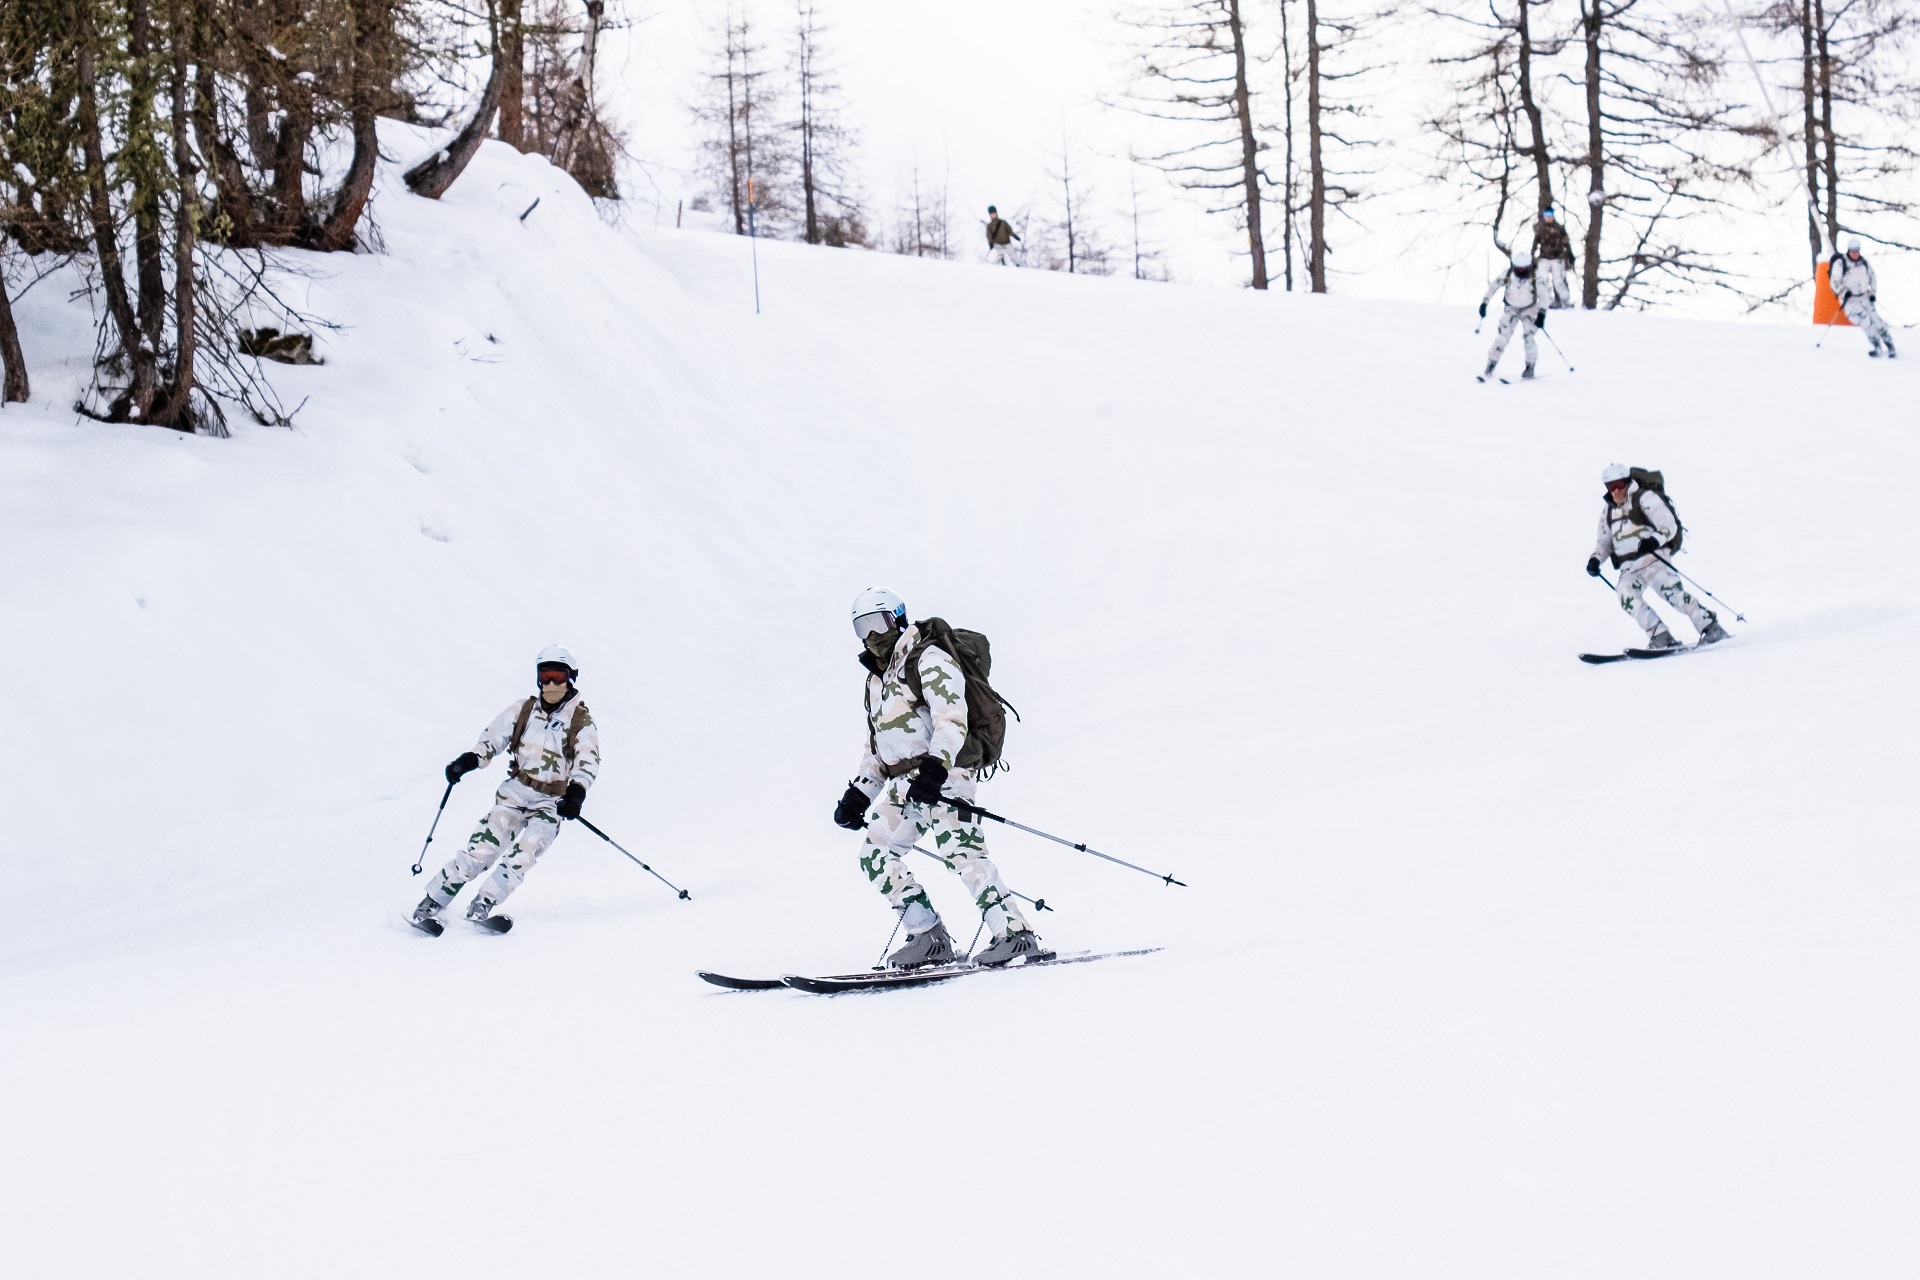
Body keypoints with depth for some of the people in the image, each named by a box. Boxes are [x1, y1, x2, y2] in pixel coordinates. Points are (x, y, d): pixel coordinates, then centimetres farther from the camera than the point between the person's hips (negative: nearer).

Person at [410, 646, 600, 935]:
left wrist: (576, 792, -30)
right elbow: (492, 739, 7)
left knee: (526, 851, -25)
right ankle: (429, 906, -12)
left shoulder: (581, 720, -1)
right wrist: (468, 760, -12)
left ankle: (481, 907, -21)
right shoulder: (522, 710, 6)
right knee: (484, 846, -15)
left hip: (552, 803, -1)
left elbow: (588, 761, -12)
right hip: (515, 792, 1)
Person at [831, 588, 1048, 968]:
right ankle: (930, 938, 1)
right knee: (875, 855, 3)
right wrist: (860, 793, 21)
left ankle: (1015, 934, -27)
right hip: (905, 783, 10)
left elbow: (951, 718, -18)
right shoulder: (877, 679, 23)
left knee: (960, 851, -22)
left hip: (943, 773, -10)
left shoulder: (928, 660, -5)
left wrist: (936, 766, -31)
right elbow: (876, 742, 30)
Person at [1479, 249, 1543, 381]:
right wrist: (1484, 303, -9)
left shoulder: (1534, 278, -24)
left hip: (1529, 309, -1)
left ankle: (1530, 367, 3)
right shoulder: (1507, 275, -20)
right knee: (1502, 336, -11)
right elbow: (1494, 287, -6)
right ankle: (1490, 367, -5)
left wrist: (1541, 314, -25)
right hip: (1512, 309, 1)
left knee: (1528, 337, -17)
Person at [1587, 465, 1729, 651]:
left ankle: (1710, 627, -19)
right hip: (1629, 569, 5)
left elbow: (1669, 526, -9)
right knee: (1627, 596, -22)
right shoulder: (1608, 511, 18)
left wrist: (1654, 540, -29)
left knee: (1671, 591, -24)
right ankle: (1660, 637, -24)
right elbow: (1604, 541, 28)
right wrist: (1595, 559, 8)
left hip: (1651, 557, -5)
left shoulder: (1645, 498, -2)